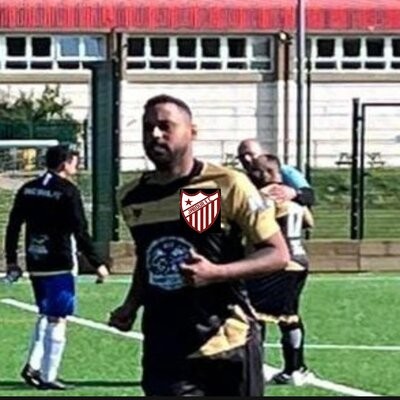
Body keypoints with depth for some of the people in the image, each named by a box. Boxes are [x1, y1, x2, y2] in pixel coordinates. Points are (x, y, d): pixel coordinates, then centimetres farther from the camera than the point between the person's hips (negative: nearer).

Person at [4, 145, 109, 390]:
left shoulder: (28, 189, 8)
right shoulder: (68, 191, -11)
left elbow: (13, 226, 11)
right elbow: (80, 232, -13)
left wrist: (12, 259, 19)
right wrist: (97, 263, -8)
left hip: (35, 264, 7)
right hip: (60, 265, -6)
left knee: (46, 315, 20)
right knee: (57, 319, -1)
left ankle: (33, 365, 8)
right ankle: (48, 376, 0)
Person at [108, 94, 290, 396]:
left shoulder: (228, 186, -9)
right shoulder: (132, 197, 8)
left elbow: (279, 255, -8)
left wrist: (216, 273, -23)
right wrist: (131, 306, 7)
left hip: (229, 348, -3)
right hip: (164, 354, 3)